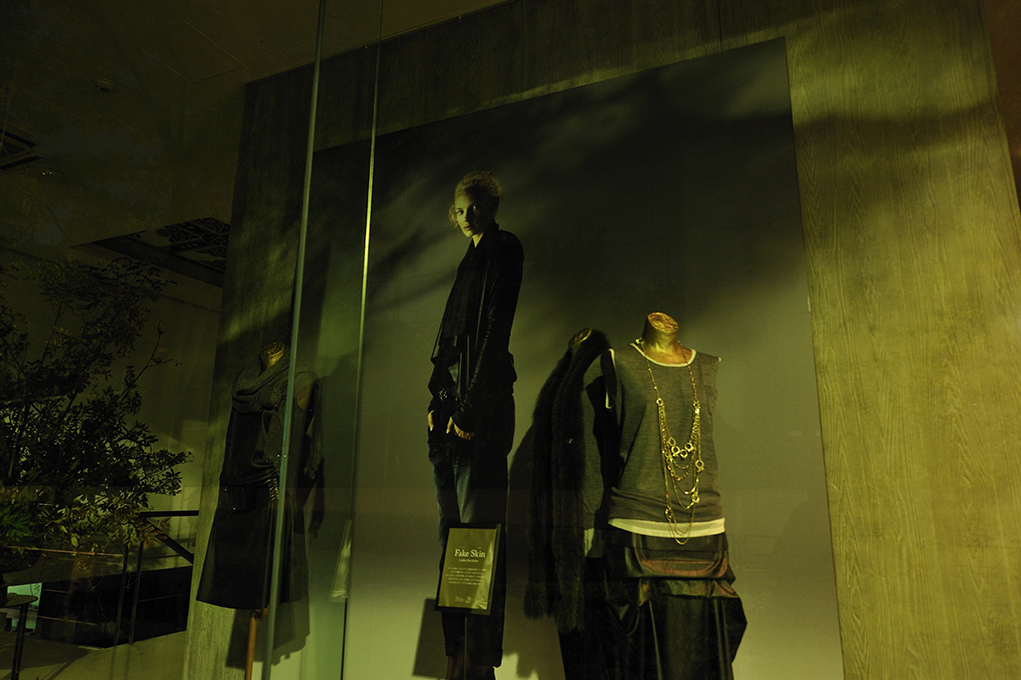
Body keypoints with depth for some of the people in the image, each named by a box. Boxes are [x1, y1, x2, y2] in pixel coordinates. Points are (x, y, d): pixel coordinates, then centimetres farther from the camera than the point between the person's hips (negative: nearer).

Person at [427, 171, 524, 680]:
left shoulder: (505, 249, 1)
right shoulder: (471, 260, 25)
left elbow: (496, 328, -10)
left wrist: (470, 404, -16)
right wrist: (438, 399, 10)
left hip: (483, 404, -8)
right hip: (451, 401, 8)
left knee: (479, 533, -8)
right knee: (451, 533, 6)